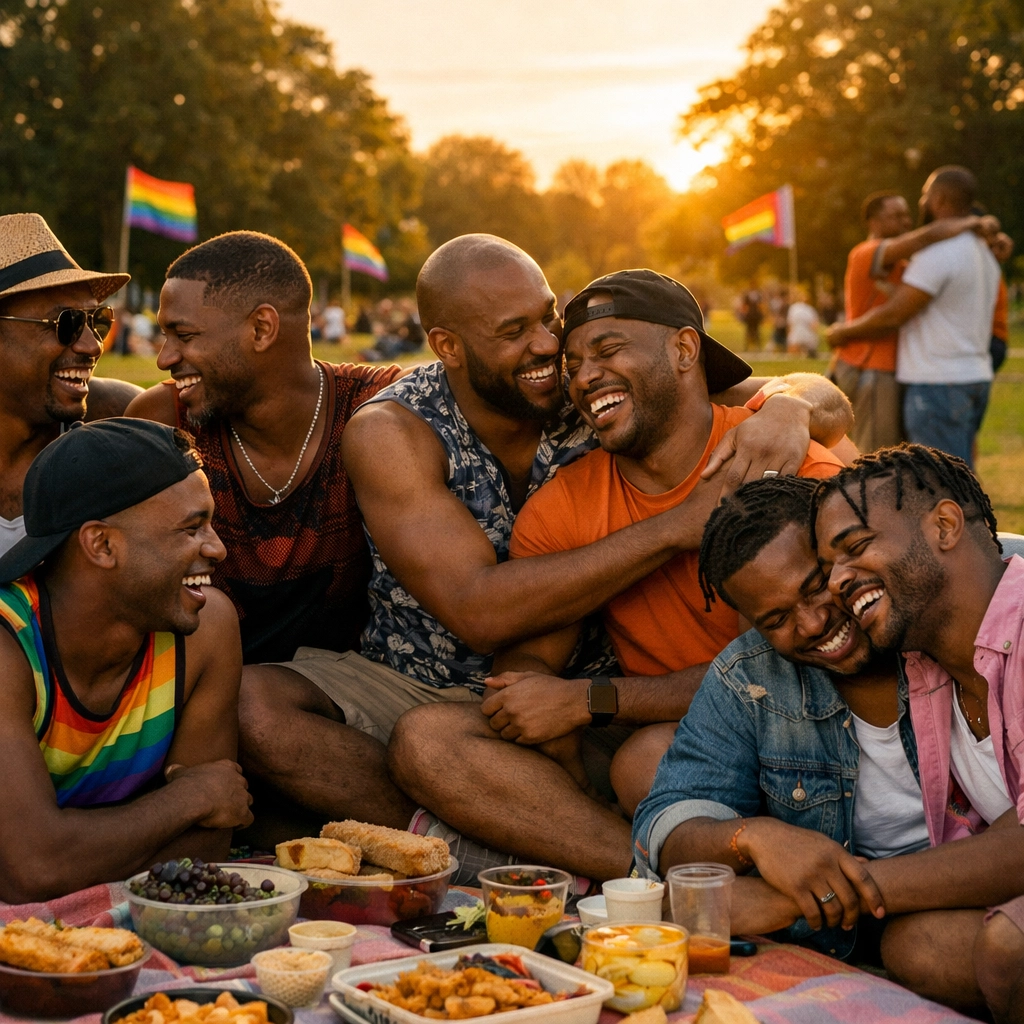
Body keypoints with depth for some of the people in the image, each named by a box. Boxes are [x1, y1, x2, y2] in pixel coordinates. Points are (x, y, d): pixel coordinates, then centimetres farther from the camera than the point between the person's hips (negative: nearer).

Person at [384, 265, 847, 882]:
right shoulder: (557, 510, 7)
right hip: (639, 736, 6)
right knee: (426, 738, -15)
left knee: (652, 757, -37)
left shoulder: (791, 469, -9)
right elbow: (526, 658, 3)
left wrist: (589, 701, -19)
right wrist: (547, 709, -24)